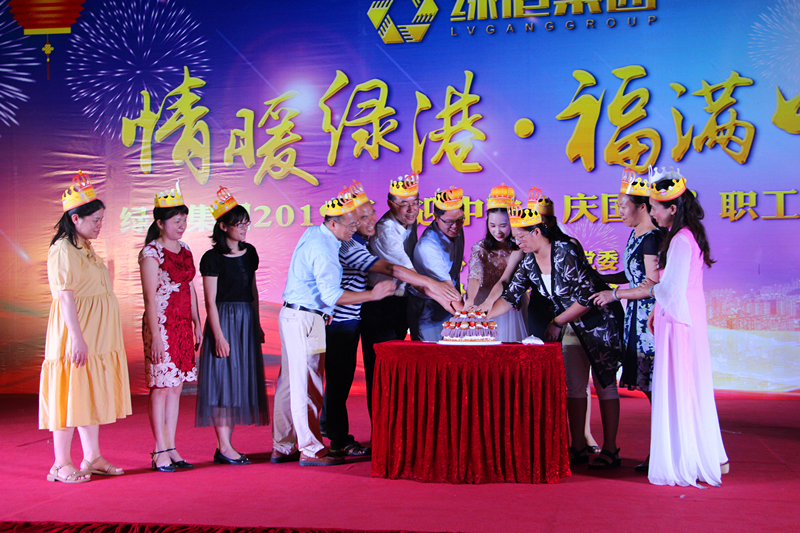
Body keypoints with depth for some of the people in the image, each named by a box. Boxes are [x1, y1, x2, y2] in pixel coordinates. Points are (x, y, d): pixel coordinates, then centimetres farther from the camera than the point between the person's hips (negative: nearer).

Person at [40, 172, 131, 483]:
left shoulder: (87, 249, 17)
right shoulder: (63, 250, -13)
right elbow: (66, 296, -20)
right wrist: (78, 338, -25)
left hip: (98, 335, 9)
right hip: (76, 334, -9)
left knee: (92, 394, 12)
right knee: (70, 395, -5)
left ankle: (92, 458, 19)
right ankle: (62, 464, 3)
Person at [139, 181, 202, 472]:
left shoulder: (184, 249, 13)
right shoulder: (151, 252, -9)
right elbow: (150, 296, -13)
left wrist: (197, 324, 13)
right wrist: (155, 335, -17)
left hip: (183, 326, 7)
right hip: (161, 326, -7)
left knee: (176, 387, 9)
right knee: (161, 387, -3)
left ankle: (170, 448, 15)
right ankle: (160, 452, 4)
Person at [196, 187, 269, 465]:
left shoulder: (249, 252, 11)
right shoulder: (212, 258, -9)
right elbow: (210, 301, -10)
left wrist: (257, 325, 15)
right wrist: (218, 335, -16)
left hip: (247, 321, 7)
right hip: (224, 320, -7)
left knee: (240, 381, 7)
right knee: (223, 380, -5)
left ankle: (226, 446, 13)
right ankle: (224, 447, 0)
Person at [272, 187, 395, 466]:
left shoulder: (313, 233, 12)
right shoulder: (324, 250, -20)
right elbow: (332, 295, -24)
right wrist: (372, 294, -19)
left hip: (292, 316, 10)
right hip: (304, 320, -10)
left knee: (290, 382, 13)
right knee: (307, 386, -5)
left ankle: (282, 447, 20)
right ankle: (310, 450, 2)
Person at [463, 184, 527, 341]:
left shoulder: (520, 248, -4)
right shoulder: (480, 248, -2)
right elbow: (475, 276, -18)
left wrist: (491, 299, -30)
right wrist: (470, 300, -37)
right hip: (484, 308, 0)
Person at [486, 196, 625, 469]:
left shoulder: (565, 254, -25)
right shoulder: (529, 264, -2)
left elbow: (587, 297, -24)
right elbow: (511, 297, 2)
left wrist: (557, 323, -17)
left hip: (601, 320, -8)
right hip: (574, 324, 8)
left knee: (604, 383, -3)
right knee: (573, 385, 6)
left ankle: (610, 450, 3)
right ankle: (578, 447, 14)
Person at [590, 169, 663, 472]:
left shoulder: (652, 238, -15)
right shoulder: (636, 234, 14)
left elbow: (654, 286, -18)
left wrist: (615, 294, -11)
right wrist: (599, 278, 15)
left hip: (651, 318, -10)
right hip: (639, 317, 10)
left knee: (654, 387, -6)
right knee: (649, 387, 10)